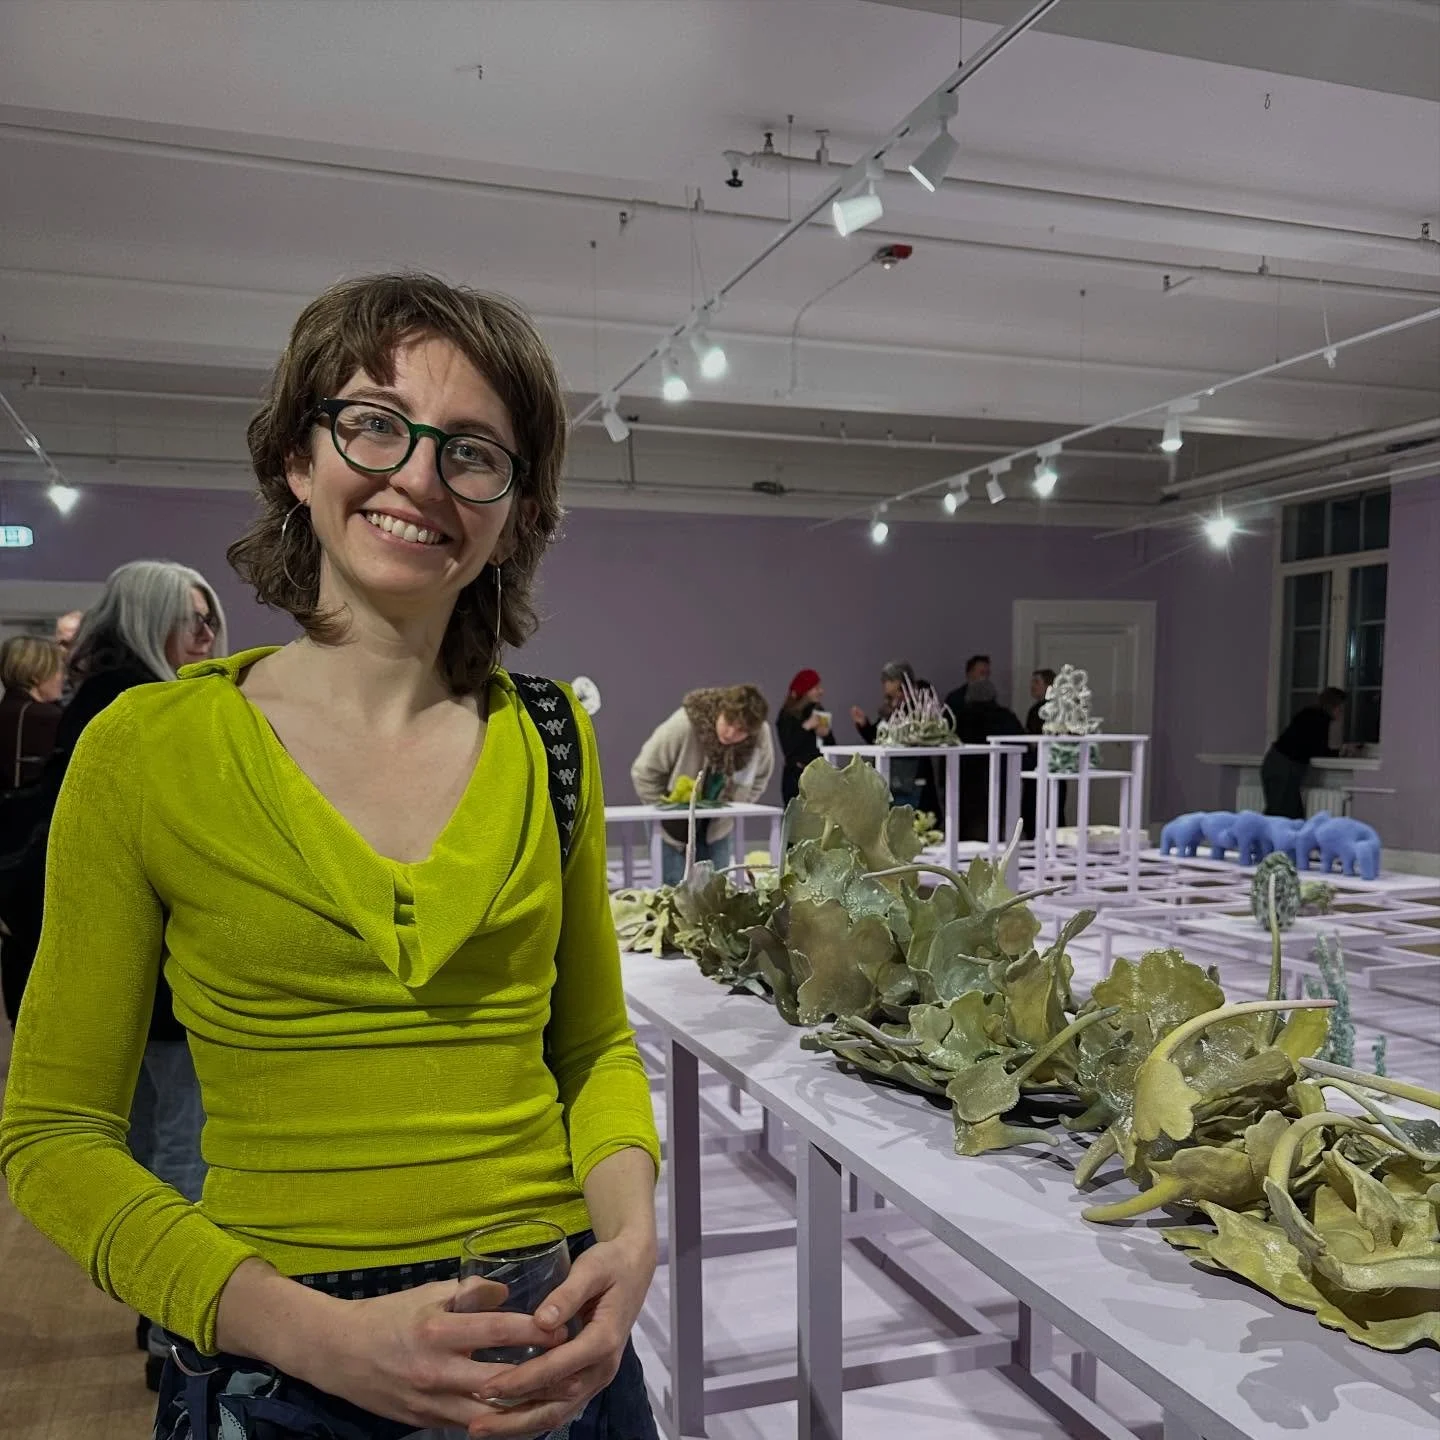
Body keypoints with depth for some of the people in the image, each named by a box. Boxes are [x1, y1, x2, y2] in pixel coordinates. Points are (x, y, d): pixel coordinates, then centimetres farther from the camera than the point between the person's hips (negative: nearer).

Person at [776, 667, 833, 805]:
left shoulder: (819, 712, 12)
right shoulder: (787, 715, -5)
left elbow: (832, 747, 13)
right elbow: (787, 748, -16)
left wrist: (826, 734, -7)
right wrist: (806, 727, -18)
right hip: (797, 777, -5)